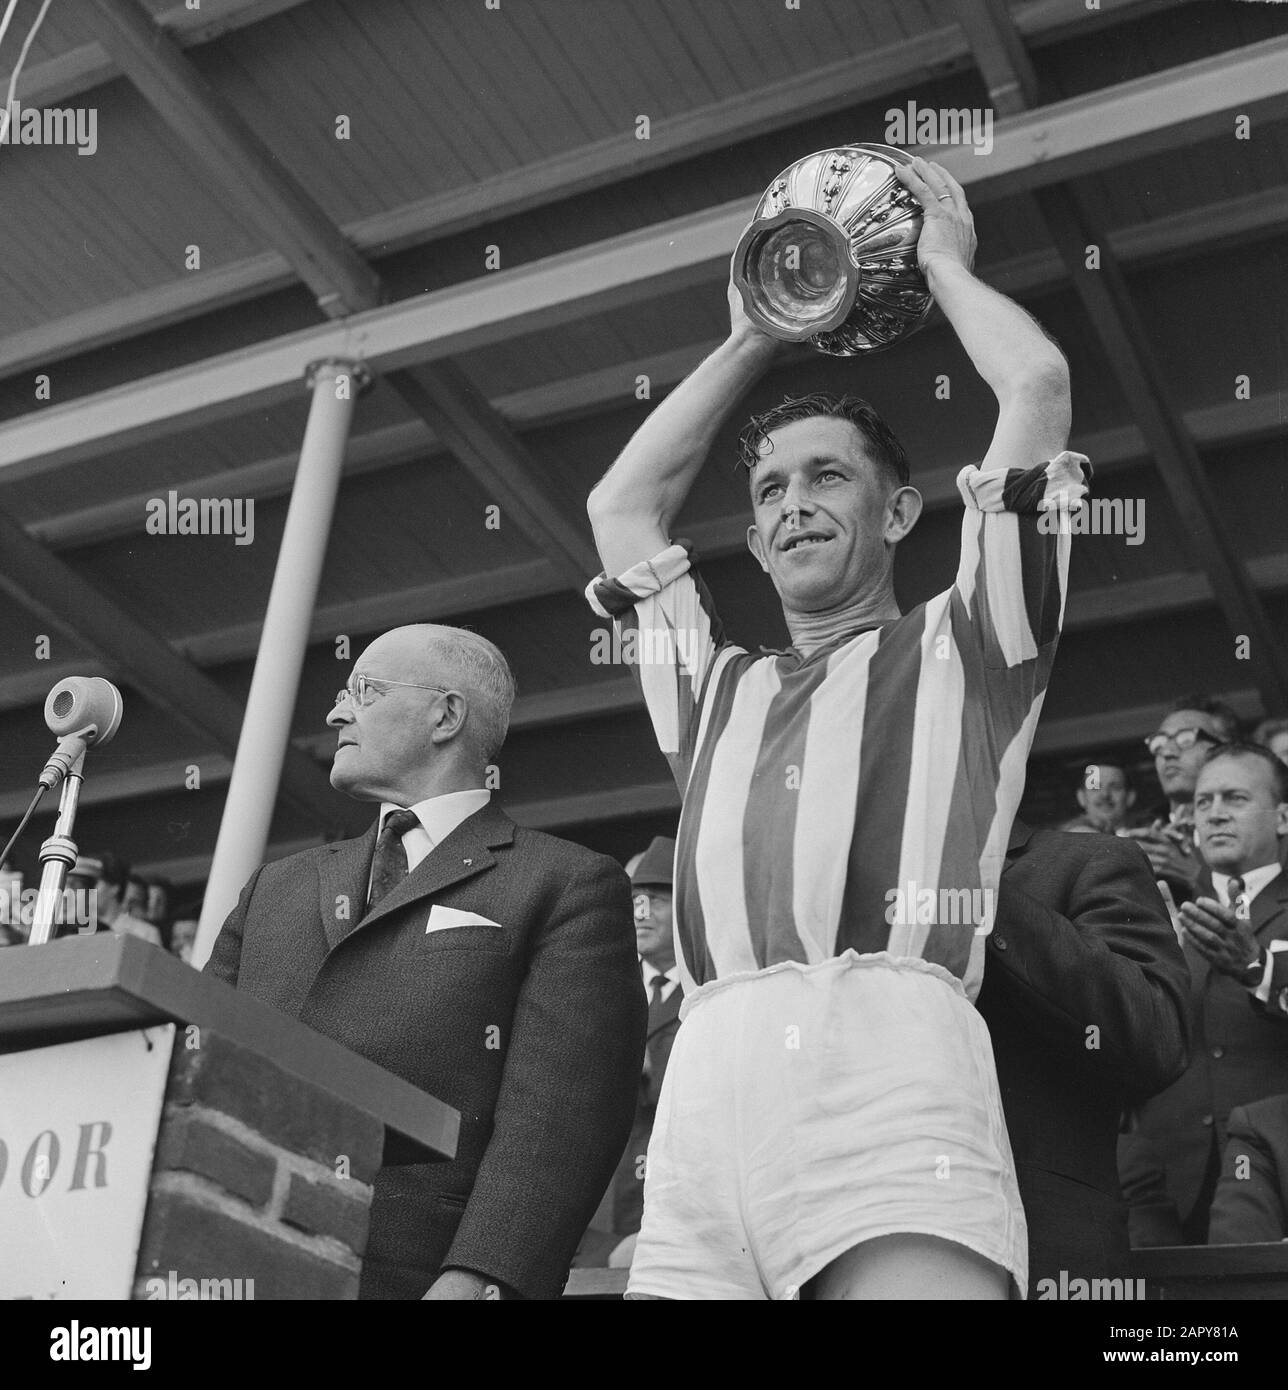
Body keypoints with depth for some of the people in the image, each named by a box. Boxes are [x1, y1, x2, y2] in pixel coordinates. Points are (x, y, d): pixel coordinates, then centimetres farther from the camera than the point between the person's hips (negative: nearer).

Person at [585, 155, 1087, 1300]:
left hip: (887, 1046, -4)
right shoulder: (717, 692, 33)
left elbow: (1038, 386, 13)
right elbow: (621, 506, 36)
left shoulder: (958, 651, 20)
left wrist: (944, 263, 31)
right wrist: (753, 341, 42)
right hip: (706, 1080, 4)